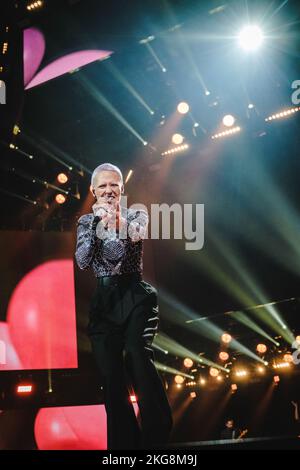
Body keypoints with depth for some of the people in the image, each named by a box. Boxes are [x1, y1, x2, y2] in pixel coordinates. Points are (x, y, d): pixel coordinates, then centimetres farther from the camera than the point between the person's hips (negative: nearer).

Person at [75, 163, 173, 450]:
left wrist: (115, 220, -21)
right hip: (103, 302, 3)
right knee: (111, 378, 0)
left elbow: (123, 251, -9)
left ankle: (156, 439, -20)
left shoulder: (136, 215, 6)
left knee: (137, 357, -26)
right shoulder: (86, 221, 13)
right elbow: (82, 261, -2)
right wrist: (96, 223, -8)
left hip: (134, 297, -3)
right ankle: (125, 443, 10)